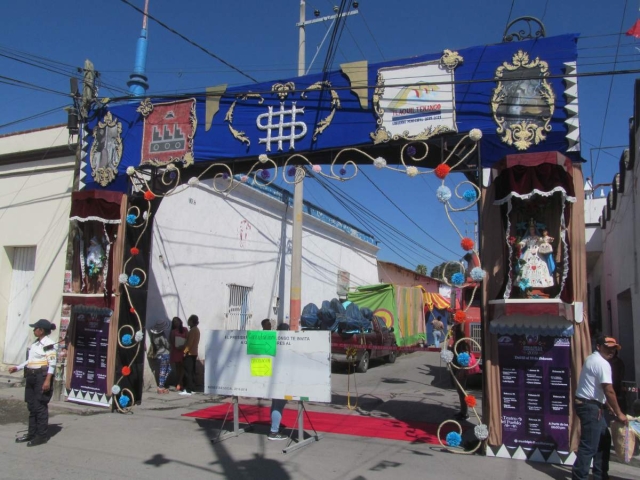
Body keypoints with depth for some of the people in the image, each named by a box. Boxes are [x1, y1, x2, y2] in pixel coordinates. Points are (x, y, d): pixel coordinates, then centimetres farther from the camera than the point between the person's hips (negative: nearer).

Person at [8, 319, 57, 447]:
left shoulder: (49, 344, -13)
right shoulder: (35, 343, 14)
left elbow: (52, 363, -17)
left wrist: (48, 380, -22)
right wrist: (17, 368, 20)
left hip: (42, 377, -9)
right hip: (32, 377, 9)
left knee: (40, 406, -4)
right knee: (31, 406, 13)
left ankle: (42, 436, 4)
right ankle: (32, 433, 22)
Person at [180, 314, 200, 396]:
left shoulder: (192, 330, -15)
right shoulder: (197, 330, 15)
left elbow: (189, 343, -20)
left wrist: (185, 351, -16)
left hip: (189, 353, -10)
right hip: (194, 353, 10)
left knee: (187, 372, -8)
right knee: (192, 372, 10)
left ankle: (188, 390, -9)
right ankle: (191, 388, 13)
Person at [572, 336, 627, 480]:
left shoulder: (592, 359, 16)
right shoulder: (602, 363, -16)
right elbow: (609, 391, -19)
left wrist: (611, 408, 18)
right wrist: (619, 413, -9)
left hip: (590, 405, 11)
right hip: (590, 407, -11)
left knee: (604, 439, 20)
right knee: (589, 446, -7)